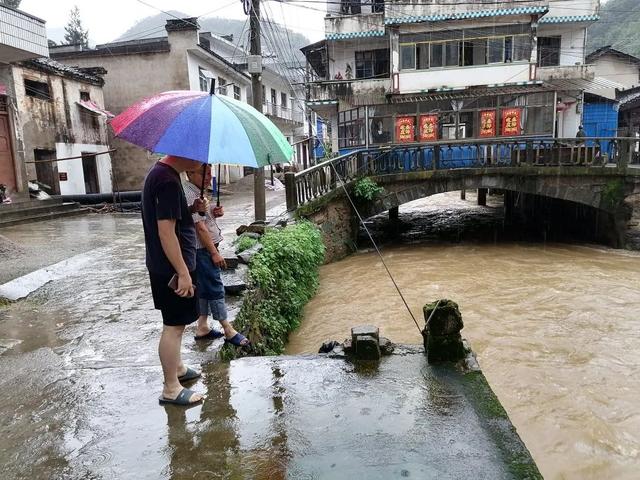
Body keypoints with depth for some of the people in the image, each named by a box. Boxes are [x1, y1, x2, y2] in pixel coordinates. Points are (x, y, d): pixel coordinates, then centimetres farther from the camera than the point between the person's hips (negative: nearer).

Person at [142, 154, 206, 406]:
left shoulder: (159, 172, 10)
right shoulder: (168, 180, -22)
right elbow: (165, 230, -26)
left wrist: (191, 209, 3)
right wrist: (183, 272, -23)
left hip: (163, 265, 10)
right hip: (172, 268, -10)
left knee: (177, 322, 22)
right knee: (174, 325, 0)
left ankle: (177, 368, 38)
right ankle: (171, 389, 13)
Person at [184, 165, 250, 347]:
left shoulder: (197, 192, 11)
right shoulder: (190, 195, -19)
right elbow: (200, 227, -22)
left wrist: (214, 212, 0)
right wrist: (215, 253, -20)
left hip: (204, 249, 10)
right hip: (202, 250, -10)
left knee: (205, 288, 15)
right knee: (216, 288, -4)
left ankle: (202, 327, 24)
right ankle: (228, 331, 3)